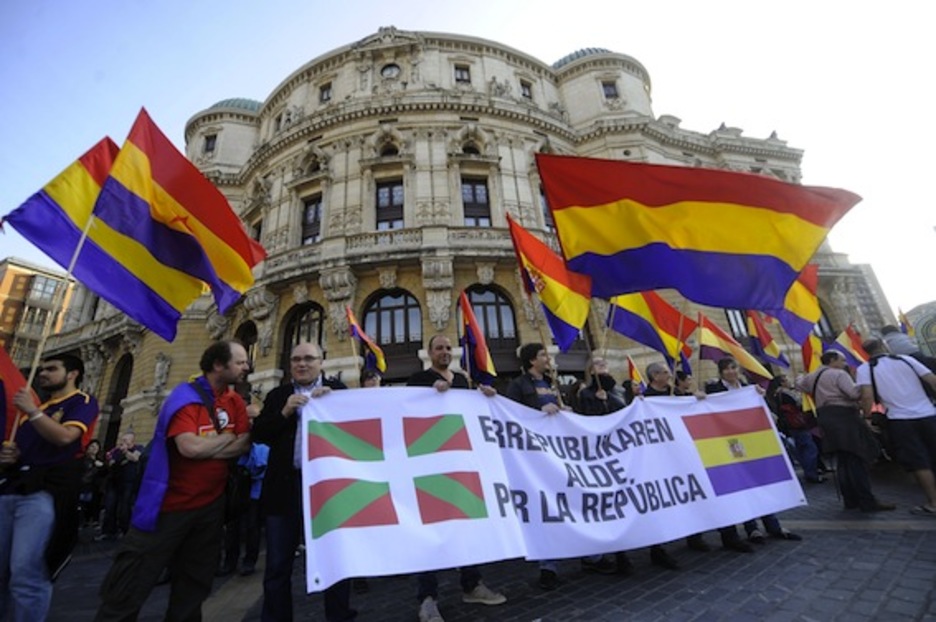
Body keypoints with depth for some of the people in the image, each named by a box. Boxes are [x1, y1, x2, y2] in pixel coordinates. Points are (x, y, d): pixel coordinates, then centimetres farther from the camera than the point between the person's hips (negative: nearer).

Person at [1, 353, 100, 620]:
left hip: (44, 492, -7)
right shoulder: (36, 406, 23)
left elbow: (65, 437, -14)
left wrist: (32, 412, -8)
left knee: (27, 574, -11)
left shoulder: (83, 402, 2)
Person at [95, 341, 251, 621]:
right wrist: (227, 438, -13)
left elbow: (244, 446, -5)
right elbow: (190, 448, -30)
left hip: (210, 506, 6)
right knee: (128, 589, 6)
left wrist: (205, 447, -18)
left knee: (194, 584, 20)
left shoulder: (235, 402, 1)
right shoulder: (185, 396, -18)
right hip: (169, 506, -6)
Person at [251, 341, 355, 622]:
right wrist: (284, 412, -14)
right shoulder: (278, 395, 9)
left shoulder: (337, 390, 2)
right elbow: (258, 434, 1)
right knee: (278, 565, 13)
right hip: (286, 486, 2)